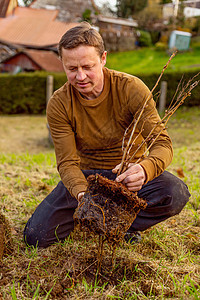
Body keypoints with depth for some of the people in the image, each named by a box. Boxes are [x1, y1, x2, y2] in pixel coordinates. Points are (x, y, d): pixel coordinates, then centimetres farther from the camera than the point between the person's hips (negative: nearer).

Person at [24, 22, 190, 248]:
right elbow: (67, 162, -15)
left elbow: (162, 143, -23)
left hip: (128, 174, -1)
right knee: (36, 236, -13)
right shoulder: (58, 105, -13)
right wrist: (82, 193, -38)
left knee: (176, 193, -31)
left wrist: (144, 169, -47)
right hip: (85, 176, 1)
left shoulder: (131, 89, -17)